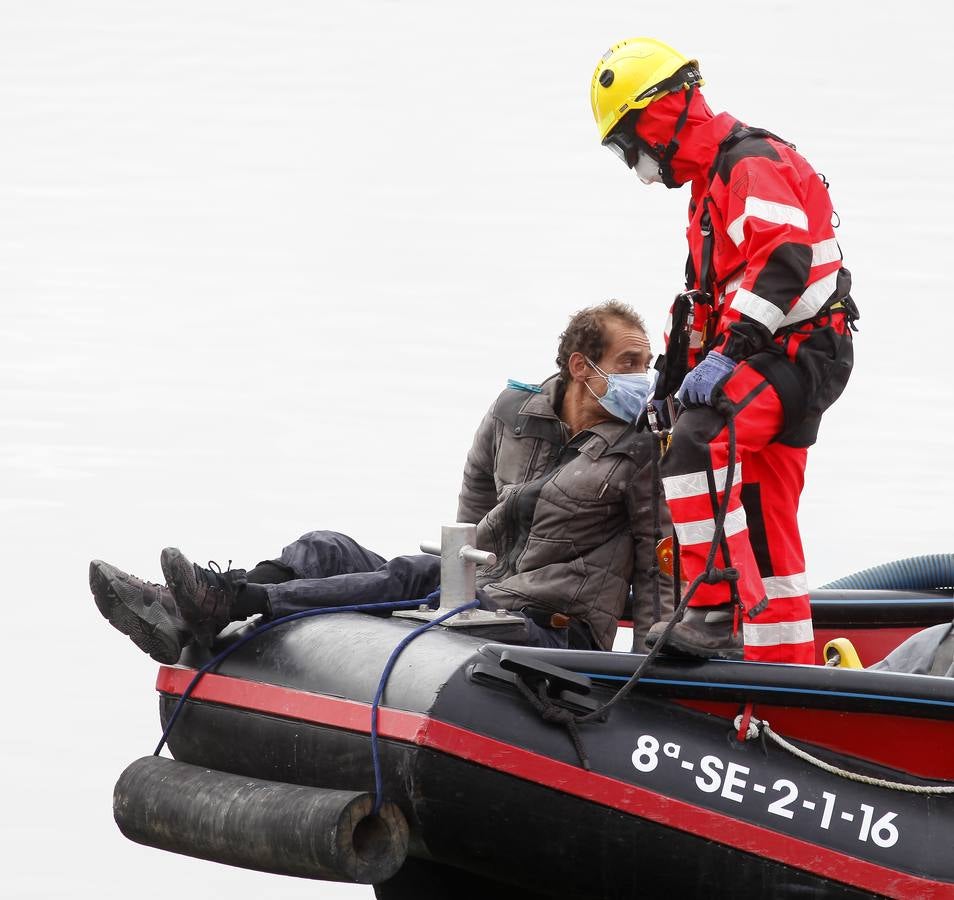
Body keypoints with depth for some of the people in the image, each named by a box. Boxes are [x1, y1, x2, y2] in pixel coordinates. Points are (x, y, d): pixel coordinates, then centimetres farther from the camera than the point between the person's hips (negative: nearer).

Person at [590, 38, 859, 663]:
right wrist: (673, 381, 24)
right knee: (763, 526, 12)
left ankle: (721, 610, -35)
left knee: (698, 444, -31)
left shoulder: (754, 166, -12)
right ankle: (784, 666, 18)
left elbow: (783, 262, -27)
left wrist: (727, 352, -32)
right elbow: (714, 296, 29)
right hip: (776, 361, 11)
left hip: (797, 353, -11)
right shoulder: (713, 182, 22)